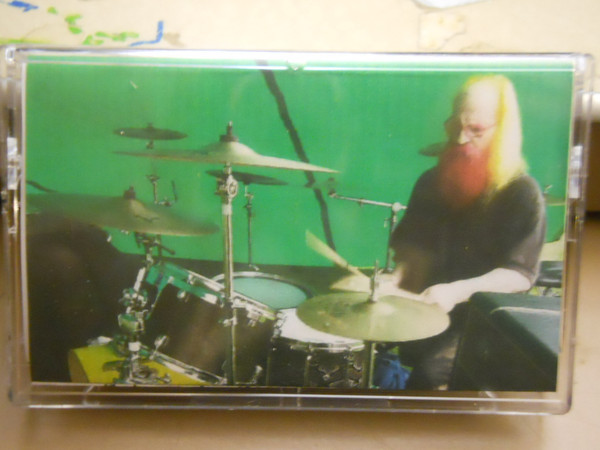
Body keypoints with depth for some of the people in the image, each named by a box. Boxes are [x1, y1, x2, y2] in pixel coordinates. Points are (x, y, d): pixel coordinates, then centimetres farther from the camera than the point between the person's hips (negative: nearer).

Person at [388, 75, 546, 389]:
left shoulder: (522, 194, -8)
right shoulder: (433, 181, 8)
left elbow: (520, 275, -14)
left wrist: (458, 291, -28)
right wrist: (398, 277, -6)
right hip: (424, 302, 5)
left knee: (432, 368, -28)